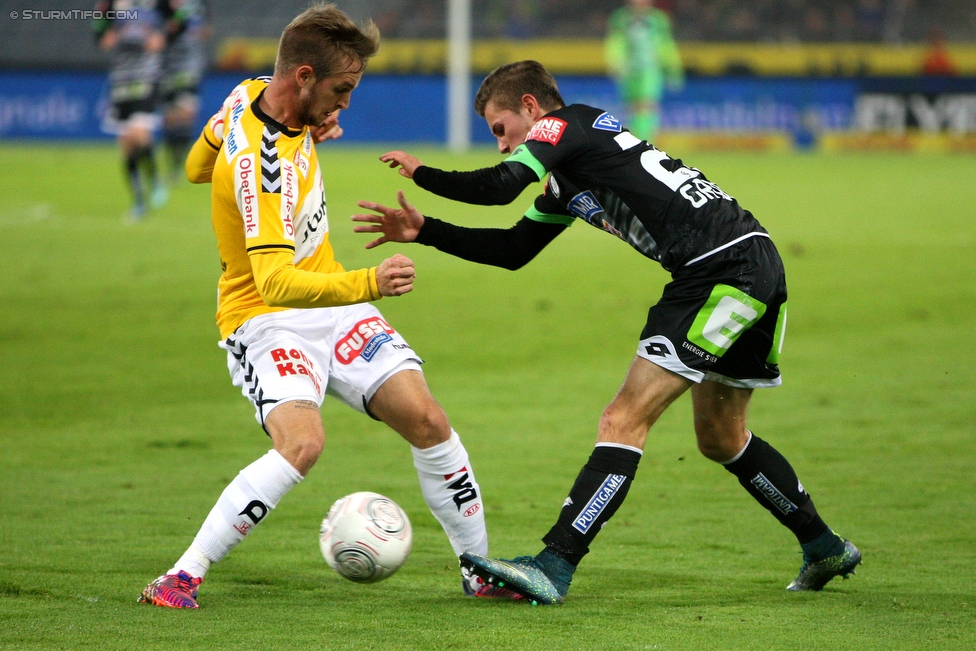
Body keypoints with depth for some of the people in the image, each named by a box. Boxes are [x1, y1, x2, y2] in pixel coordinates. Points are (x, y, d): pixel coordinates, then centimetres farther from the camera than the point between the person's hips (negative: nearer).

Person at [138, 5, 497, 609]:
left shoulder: (252, 94, -3)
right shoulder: (263, 167, -30)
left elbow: (197, 167, 16)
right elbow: (275, 282, -40)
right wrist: (367, 283, -52)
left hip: (334, 307, 9)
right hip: (270, 321, -9)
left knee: (429, 423, -2)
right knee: (303, 443, -31)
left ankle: (479, 569, 14)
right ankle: (180, 579, -21)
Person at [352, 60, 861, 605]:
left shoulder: (569, 123, -3)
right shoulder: (567, 183, 24)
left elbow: (500, 186, -16)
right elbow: (513, 250, 26)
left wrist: (421, 173, 0)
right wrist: (423, 231, 21)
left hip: (728, 269, -10)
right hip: (753, 273, 10)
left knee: (625, 420, -14)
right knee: (722, 439, 23)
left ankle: (553, 569, -19)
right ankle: (826, 549, 36)